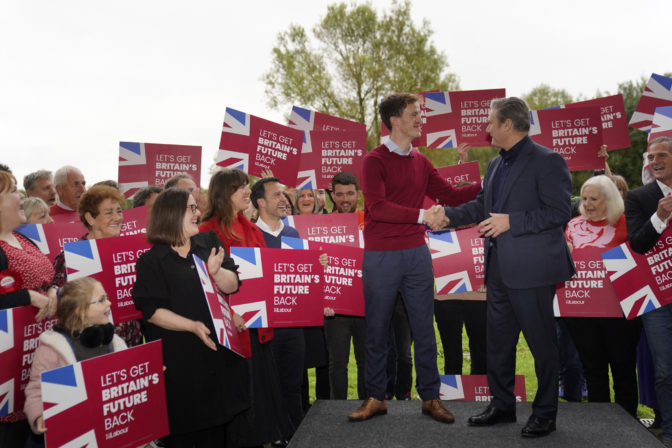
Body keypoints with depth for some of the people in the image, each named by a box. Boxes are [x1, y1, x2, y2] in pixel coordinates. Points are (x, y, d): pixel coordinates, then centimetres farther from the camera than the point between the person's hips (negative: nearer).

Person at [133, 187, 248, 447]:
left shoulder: (210, 244, 6)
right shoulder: (151, 261, -6)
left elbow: (232, 286, 2)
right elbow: (152, 311, -12)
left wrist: (216, 271, -19)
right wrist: (192, 326, -22)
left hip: (219, 353, 4)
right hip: (179, 360, -4)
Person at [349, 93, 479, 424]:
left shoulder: (421, 162, 12)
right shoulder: (375, 160, -6)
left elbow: (450, 196, 14)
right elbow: (377, 207, -17)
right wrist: (422, 216, -24)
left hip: (416, 253, 5)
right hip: (381, 256, -4)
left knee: (424, 328, 7)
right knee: (376, 330, 5)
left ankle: (430, 397, 17)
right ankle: (375, 398, 17)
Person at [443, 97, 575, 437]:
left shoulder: (547, 161, -11)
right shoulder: (496, 165, 15)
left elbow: (560, 212, -18)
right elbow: (481, 207, 23)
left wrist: (511, 221, -20)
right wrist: (446, 215, 12)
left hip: (531, 269, -8)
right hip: (499, 269, 9)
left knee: (541, 343, 4)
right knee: (497, 341, 15)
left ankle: (545, 415, 18)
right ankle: (502, 406, 30)